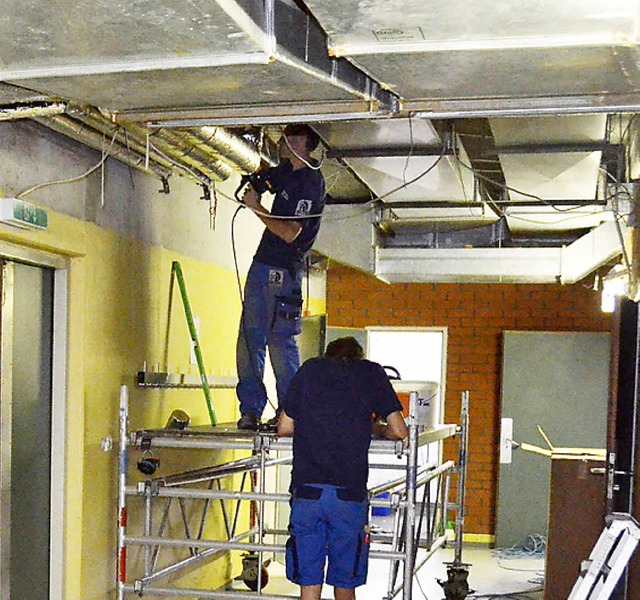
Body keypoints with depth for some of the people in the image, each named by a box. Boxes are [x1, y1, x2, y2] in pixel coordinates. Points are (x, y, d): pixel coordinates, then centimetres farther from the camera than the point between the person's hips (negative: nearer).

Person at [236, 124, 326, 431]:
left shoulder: (311, 182, -11)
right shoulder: (288, 171, 16)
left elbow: (290, 233, -18)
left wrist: (257, 207, -11)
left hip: (282, 273, -9)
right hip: (261, 267, 9)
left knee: (280, 343, -7)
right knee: (248, 342, 4)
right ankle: (251, 410, 6)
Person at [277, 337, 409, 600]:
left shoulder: (310, 369, 12)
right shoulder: (371, 373, 9)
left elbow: (284, 428, 13)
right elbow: (399, 431, 6)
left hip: (307, 490, 1)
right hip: (349, 491, -1)